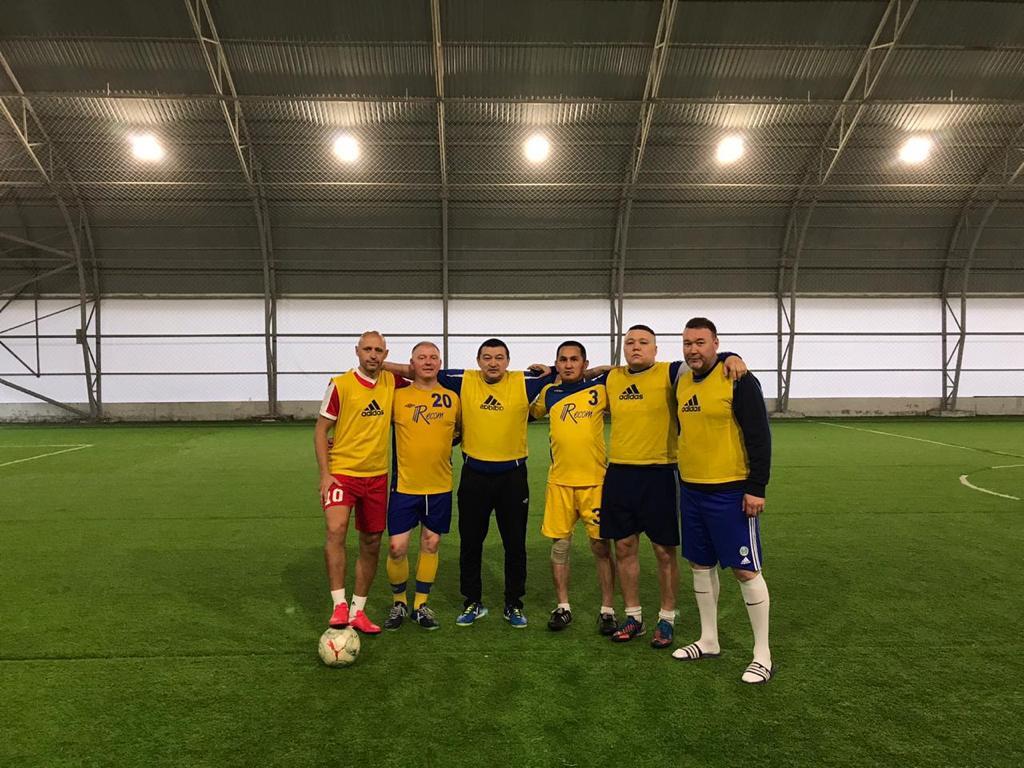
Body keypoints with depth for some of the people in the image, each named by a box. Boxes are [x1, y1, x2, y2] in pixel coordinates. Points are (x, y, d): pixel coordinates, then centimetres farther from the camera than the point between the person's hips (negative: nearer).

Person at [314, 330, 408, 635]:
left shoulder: (391, 382, 3)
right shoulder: (340, 385, -8)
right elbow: (321, 429, -4)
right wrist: (324, 473, -11)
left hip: (377, 476, 4)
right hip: (342, 472, -4)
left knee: (371, 544, 8)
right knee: (336, 530, -26)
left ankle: (357, 611, 23)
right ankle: (339, 604, -14)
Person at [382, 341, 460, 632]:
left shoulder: (452, 398, 1)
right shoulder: (398, 396, -3)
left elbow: (463, 430, 16)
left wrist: (445, 445, 5)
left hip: (440, 486, 2)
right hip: (404, 485, -1)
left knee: (431, 544, 11)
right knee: (397, 547, -2)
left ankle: (421, 605, 27)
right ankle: (399, 602, 23)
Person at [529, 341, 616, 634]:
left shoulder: (600, 388, -2)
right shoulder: (548, 393, 8)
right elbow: (530, 412, 26)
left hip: (595, 481, -2)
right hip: (559, 481, 2)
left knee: (601, 546, 4)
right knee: (560, 544, 8)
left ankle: (607, 609, 18)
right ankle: (563, 607, 24)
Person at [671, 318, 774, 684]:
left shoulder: (738, 380, -12)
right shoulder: (680, 383, 8)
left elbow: (759, 436, -14)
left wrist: (757, 487, -17)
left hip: (731, 492, -7)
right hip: (691, 490, 7)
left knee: (745, 570, 1)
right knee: (701, 565, 14)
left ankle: (762, 654, 15)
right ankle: (708, 641, 30)